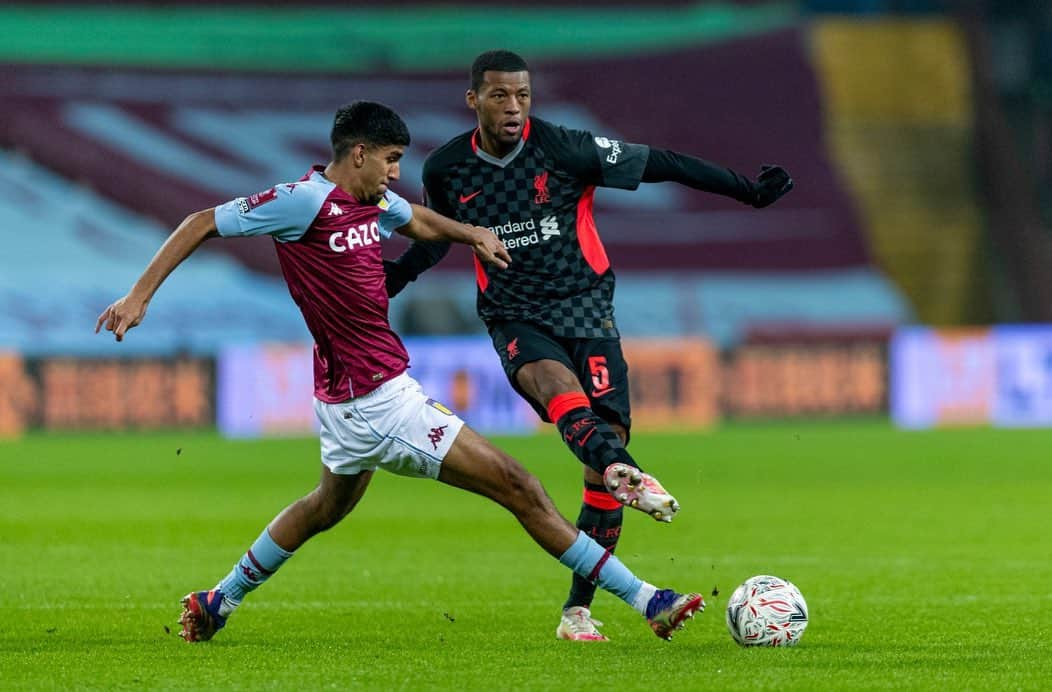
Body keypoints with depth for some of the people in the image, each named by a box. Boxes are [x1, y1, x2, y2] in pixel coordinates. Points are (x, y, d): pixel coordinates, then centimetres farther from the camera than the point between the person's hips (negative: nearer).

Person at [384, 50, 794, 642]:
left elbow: (662, 165, -4)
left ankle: (578, 610, -3)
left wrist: (749, 191, -6)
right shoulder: (447, 169, 0)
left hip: (585, 306, 0)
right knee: (554, 380, -34)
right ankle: (626, 475, -68)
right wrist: (398, 275, 7)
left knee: (608, 439, -12)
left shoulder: (565, 150, -9)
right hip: (514, 318, 0)